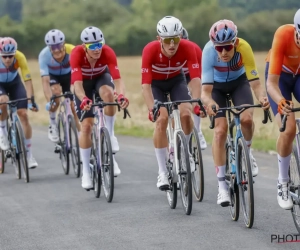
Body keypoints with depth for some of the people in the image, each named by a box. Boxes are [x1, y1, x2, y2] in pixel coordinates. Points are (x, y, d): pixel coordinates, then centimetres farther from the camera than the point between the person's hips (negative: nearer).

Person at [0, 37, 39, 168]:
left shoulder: (20, 57, -32)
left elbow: (28, 80, -32)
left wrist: (31, 101, -40)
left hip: (14, 83, 1)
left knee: (23, 114, -10)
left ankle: (29, 154, 1)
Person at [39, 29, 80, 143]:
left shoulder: (72, 51, -36)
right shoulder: (44, 55, -35)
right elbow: (45, 81, -38)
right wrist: (48, 101, -50)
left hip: (68, 75, 1)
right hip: (52, 76, -1)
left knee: (75, 106, -7)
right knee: (55, 92, -31)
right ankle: (52, 124, -11)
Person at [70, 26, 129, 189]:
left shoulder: (108, 52, -33)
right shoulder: (77, 54, -35)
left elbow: (117, 79, -40)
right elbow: (77, 83, -43)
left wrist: (121, 95, -60)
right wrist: (84, 99, -63)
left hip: (101, 77, 0)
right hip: (84, 82, 0)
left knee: (108, 93, -36)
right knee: (86, 125, -8)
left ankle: (110, 135, -16)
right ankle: (86, 172, 2)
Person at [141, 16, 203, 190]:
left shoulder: (188, 48, -31)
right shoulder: (150, 50, -34)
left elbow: (196, 78, -34)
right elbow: (146, 84, -36)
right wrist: (152, 109, -49)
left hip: (177, 80, 2)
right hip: (156, 83, -1)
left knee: (186, 114, -22)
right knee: (161, 119, -20)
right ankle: (163, 172, -14)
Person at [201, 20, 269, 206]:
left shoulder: (244, 48, -35)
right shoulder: (209, 52, -36)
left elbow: (255, 83, -35)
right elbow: (206, 90, -38)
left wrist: (262, 97, -56)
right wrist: (209, 103, -60)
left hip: (239, 82, 1)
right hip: (217, 86, 0)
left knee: (247, 118, -25)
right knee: (220, 130, -15)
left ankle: (247, 153, 8)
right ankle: (222, 187, -9)